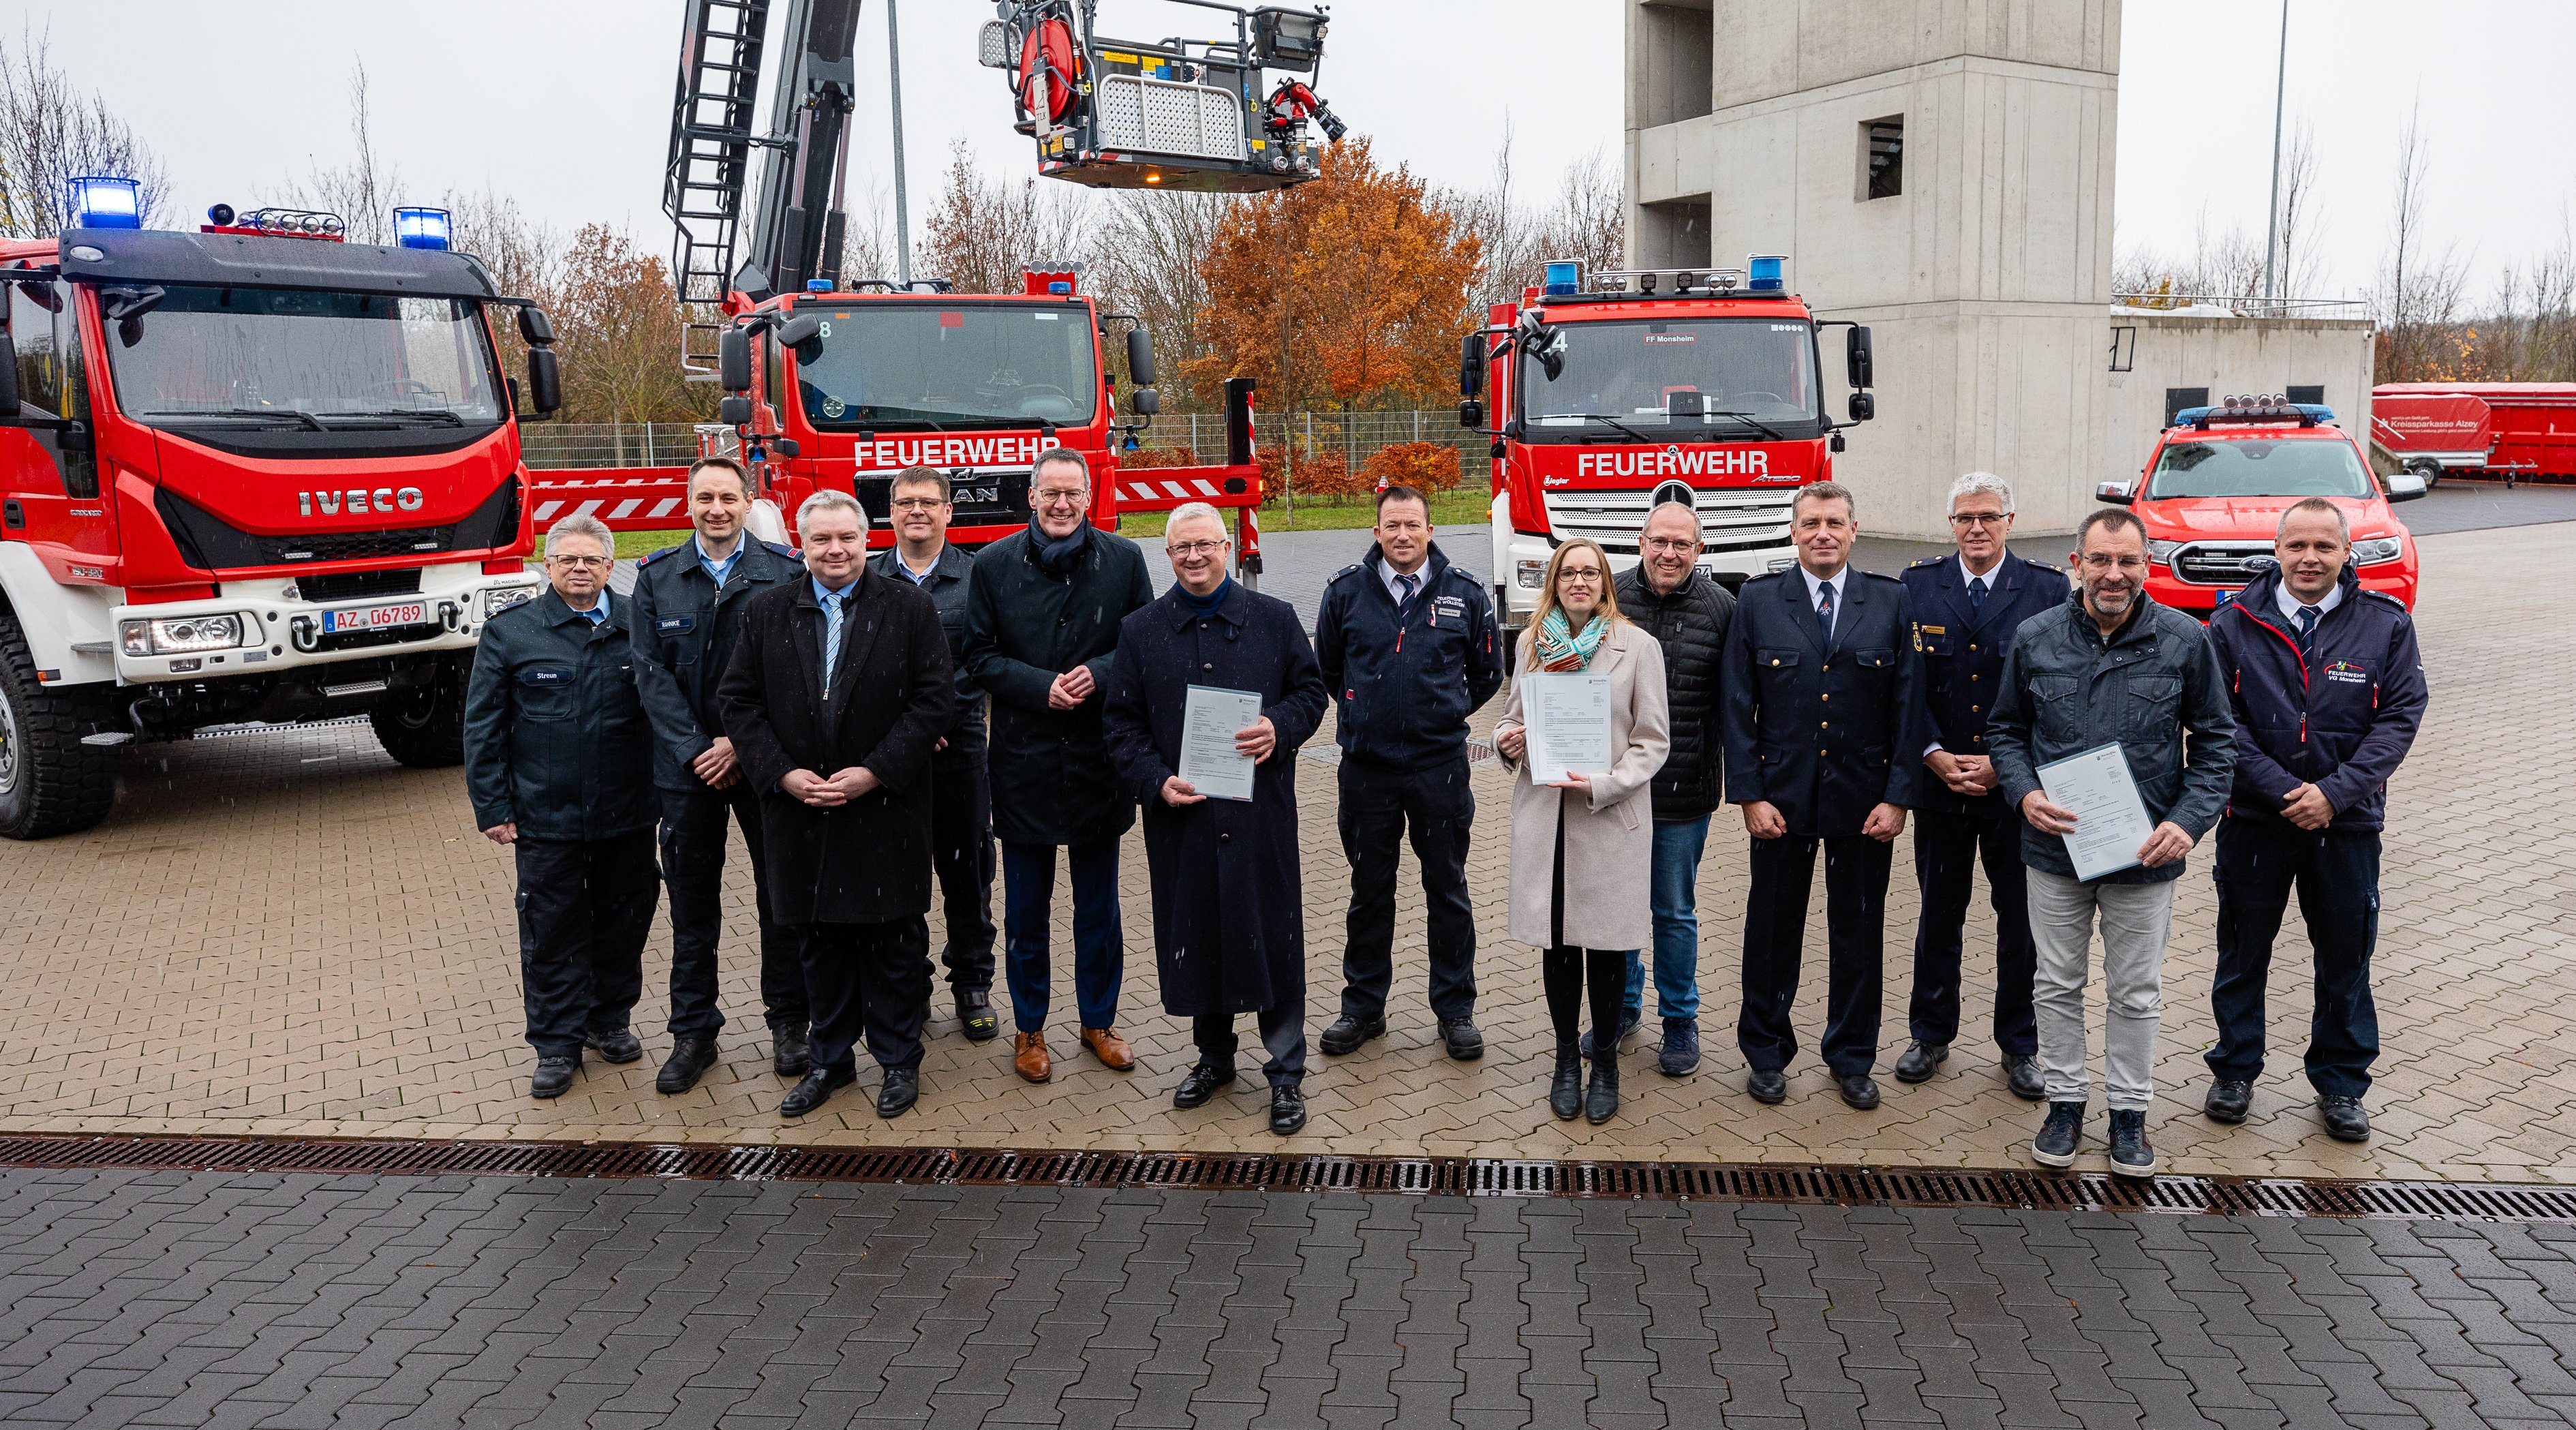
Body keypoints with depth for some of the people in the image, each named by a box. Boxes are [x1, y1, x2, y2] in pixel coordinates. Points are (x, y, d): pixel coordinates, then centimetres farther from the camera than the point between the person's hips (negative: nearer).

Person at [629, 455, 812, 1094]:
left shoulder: (784, 573, -2)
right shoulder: (656, 577, 4)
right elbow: (652, 672, 0)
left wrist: (742, 743, -12)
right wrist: (695, 751, -9)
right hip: (688, 767, 2)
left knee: (782, 892, 7)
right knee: (692, 901, 8)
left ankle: (788, 1021, 21)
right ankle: (693, 1034, 19)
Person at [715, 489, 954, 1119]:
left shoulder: (909, 608, -2)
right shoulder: (766, 612, 6)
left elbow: (932, 700, -7)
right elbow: (739, 700, 4)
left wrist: (875, 772, -15)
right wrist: (783, 773, -9)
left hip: (886, 809, -2)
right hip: (800, 809, 2)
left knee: (895, 941, 6)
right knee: (821, 942, 12)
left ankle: (898, 1061, 20)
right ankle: (831, 1060, 26)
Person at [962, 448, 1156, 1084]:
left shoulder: (1123, 559, 0)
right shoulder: (995, 564, -1)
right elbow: (979, 655, -1)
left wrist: (1099, 672, -15)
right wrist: (1041, 687, -15)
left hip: (1099, 759, 1)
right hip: (1023, 761, -1)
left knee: (1099, 905, 13)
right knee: (1026, 906, 9)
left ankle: (1099, 1019, 28)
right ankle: (1028, 1028, 24)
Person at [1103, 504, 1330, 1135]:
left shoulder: (1276, 619, 5)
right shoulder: (1140, 632, 7)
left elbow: (1310, 691, 8)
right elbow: (1121, 722, 6)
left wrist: (1280, 727, -12)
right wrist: (1155, 781, -9)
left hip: (1260, 812, -1)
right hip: (1181, 814, 1)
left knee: (1272, 934, 1)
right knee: (1194, 933, 10)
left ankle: (1286, 1071, 15)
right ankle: (1214, 1057, 29)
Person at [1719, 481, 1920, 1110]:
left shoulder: (1891, 601, 1)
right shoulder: (1758, 601, -1)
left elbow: (1909, 705, 0)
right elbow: (1738, 708, -2)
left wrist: (1898, 796, -6)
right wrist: (1750, 795, -7)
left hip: (1865, 798, 1)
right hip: (1781, 798, -1)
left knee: (1858, 930, 11)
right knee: (1772, 928, 9)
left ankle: (1851, 1057, 27)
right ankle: (1765, 1053, 26)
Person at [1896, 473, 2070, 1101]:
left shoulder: (2047, 590, -3)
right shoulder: (1917, 585, 1)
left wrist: (2004, 763, -13)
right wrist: (1935, 755, -11)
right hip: (1938, 783, 1)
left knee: (2021, 919, 8)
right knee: (1939, 915, 12)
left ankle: (2019, 1046, 23)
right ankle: (1931, 1035, 26)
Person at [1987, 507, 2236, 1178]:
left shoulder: (2184, 640, -6)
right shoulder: (2035, 638, -3)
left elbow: (2215, 739, 2)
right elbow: (2005, 729, 8)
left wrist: (2189, 821, -11)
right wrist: (2023, 793, -11)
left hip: (2145, 854, -1)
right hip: (2055, 849, 1)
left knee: (2136, 993, 11)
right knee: (2057, 984, 12)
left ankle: (2129, 1111, 27)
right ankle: (2065, 1101, 28)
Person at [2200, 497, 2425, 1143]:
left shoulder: (2386, 624, -2)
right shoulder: (2233, 625, -3)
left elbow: (2400, 718, -5)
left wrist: (2335, 792, -16)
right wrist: (2284, 792, -15)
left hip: (2347, 823, 0)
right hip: (2255, 819, 0)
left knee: (2346, 958, 10)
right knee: (2242, 952, 12)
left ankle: (2341, 1084, 27)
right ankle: (2234, 1070, 28)